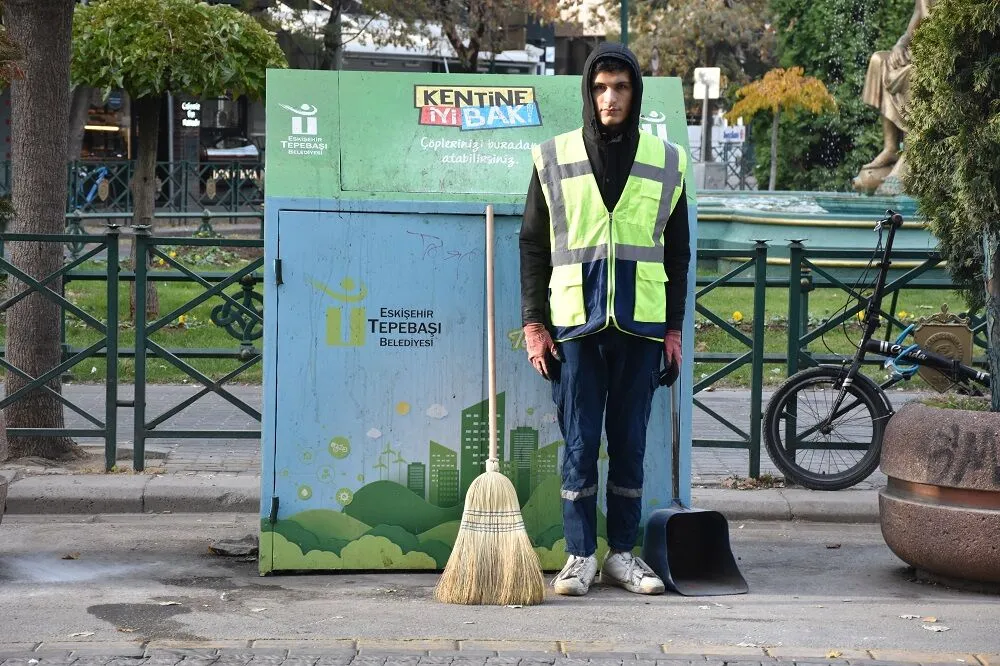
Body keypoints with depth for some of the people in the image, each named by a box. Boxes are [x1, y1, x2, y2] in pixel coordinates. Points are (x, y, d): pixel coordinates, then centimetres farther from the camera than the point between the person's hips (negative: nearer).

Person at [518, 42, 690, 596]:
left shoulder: (666, 163, 7)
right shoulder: (555, 158, 4)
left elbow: (677, 253, 12)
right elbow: (533, 246, 7)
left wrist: (674, 327, 7)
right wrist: (534, 323, 0)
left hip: (640, 325, 1)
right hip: (576, 324, -1)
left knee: (630, 445, 6)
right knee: (580, 446, 1)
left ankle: (622, 554, 16)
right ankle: (580, 556, 10)